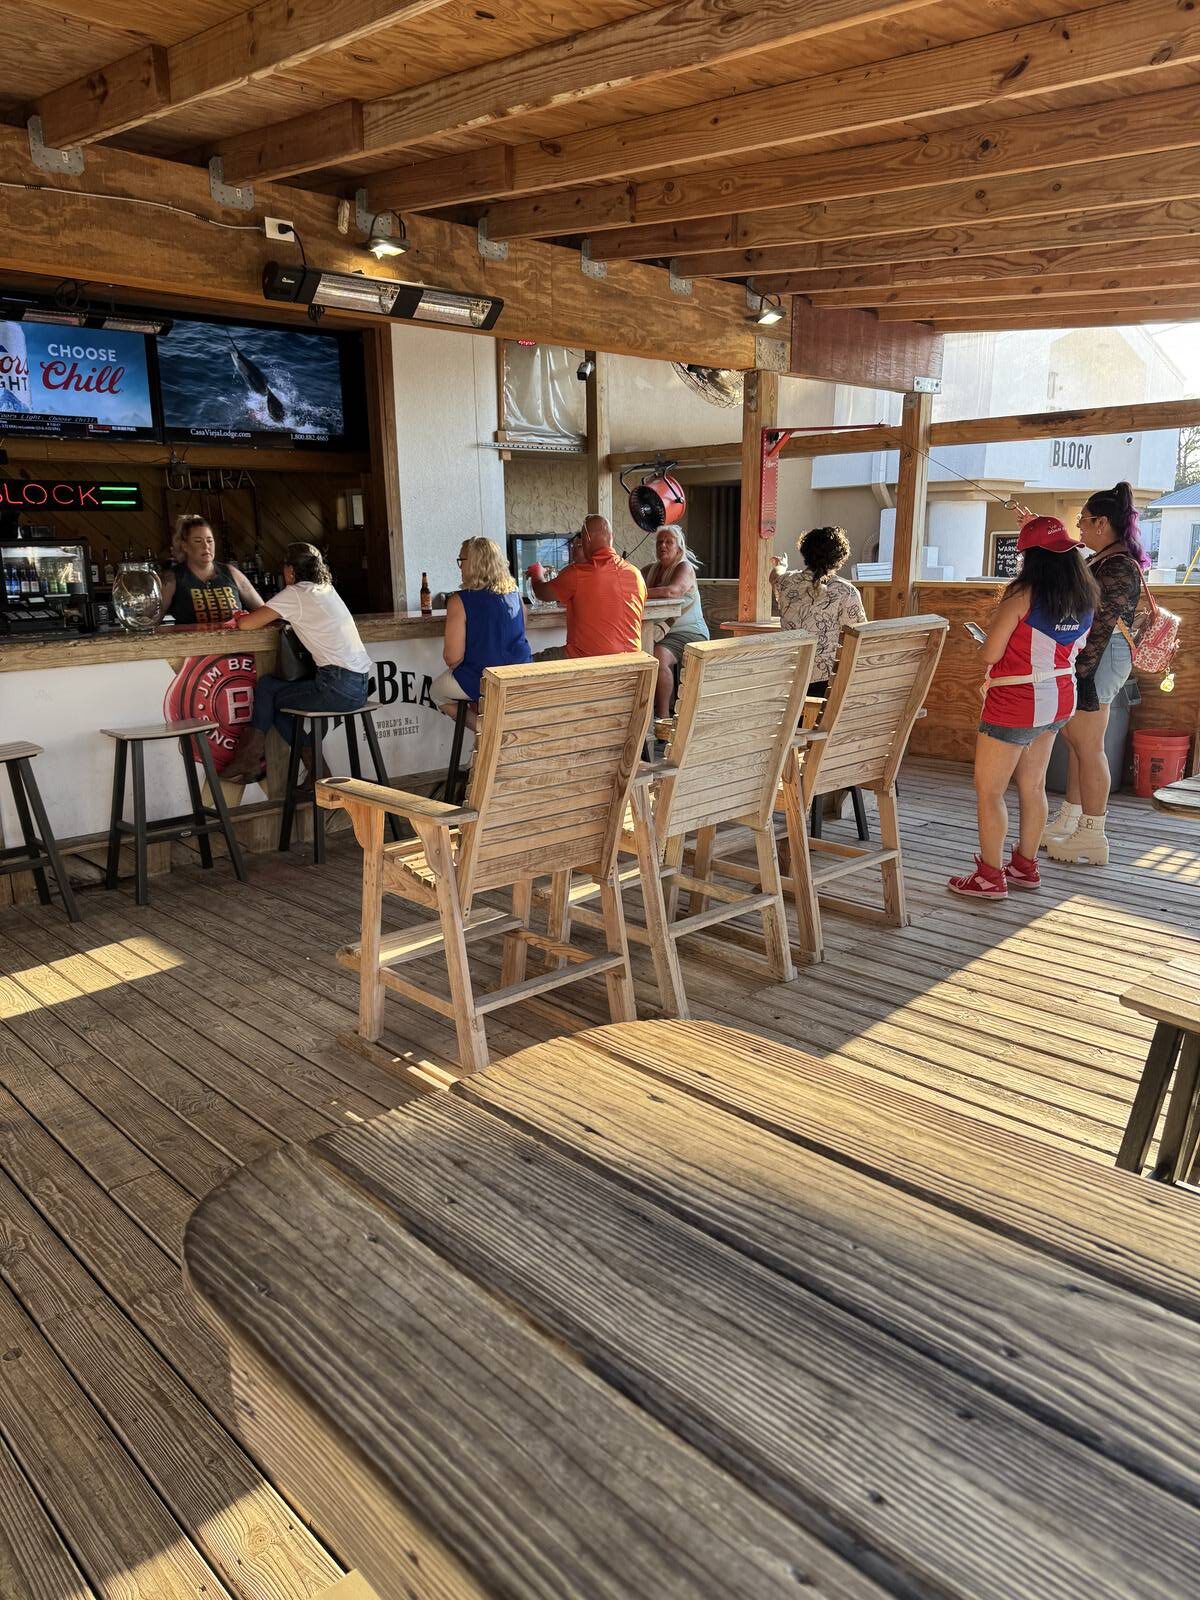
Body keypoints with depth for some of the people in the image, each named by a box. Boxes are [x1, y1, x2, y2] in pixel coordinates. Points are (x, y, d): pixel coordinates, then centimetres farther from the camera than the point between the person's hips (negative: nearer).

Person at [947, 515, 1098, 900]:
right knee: (1033, 786, 18)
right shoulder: (1086, 596, 2)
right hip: (1057, 699, 8)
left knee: (988, 791, 4)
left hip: (1017, 703, -8)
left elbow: (989, 654, -18)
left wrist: (985, 644, 4)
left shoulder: (1023, 594, -19)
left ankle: (990, 878, 10)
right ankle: (1025, 867, 31)